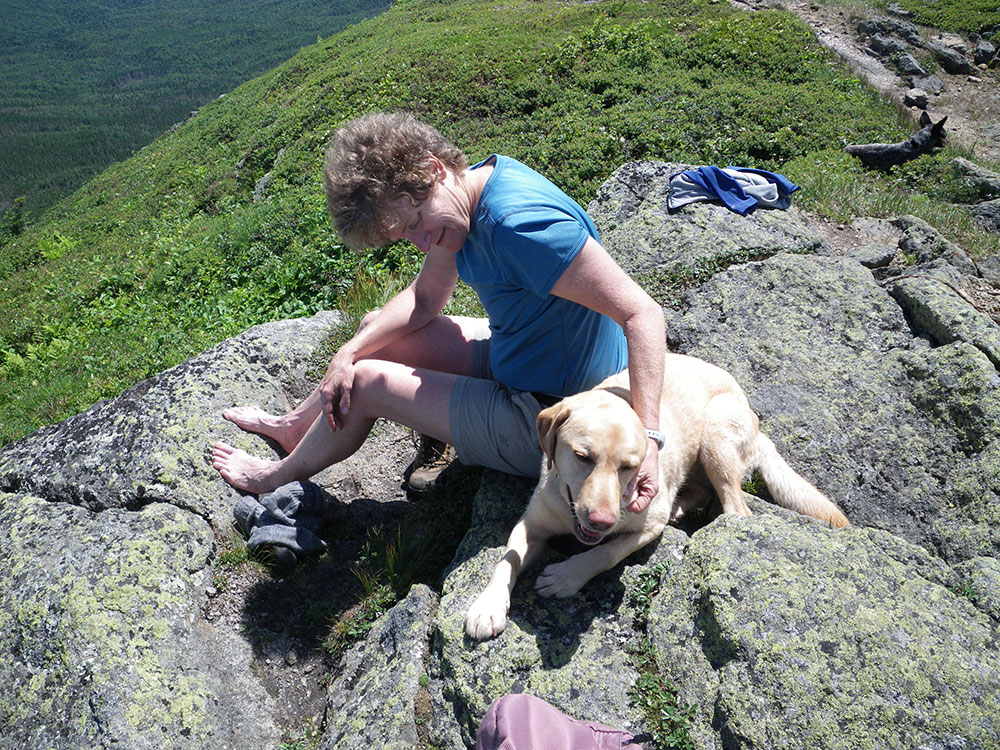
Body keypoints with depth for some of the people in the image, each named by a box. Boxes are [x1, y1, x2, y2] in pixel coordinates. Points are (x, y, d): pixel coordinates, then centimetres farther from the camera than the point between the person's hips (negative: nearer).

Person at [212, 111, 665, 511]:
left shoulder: (522, 224, -33)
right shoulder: (464, 201, -4)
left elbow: (643, 313, -34)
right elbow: (424, 298, 8)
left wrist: (645, 437, -40)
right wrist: (349, 352, -4)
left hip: (547, 424, -9)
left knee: (365, 381, -4)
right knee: (379, 330, 17)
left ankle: (283, 476, 26)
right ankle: (295, 427, 40)